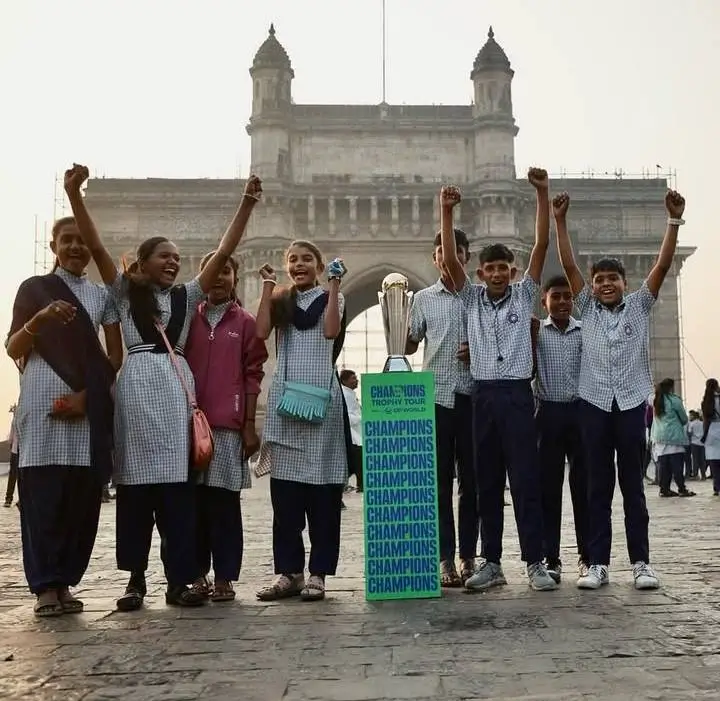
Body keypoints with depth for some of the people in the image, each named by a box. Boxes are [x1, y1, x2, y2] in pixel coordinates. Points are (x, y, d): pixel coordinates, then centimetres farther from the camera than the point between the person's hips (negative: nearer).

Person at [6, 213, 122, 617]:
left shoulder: (102, 295, 15)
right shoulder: (34, 289, 10)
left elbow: (116, 355, 10)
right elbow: (13, 349, 4)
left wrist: (87, 393, -4)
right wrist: (39, 320, -15)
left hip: (88, 405, 2)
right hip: (43, 403, -2)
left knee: (82, 496, 0)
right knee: (42, 495, -6)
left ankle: (65, 582, 9)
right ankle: (46, 586, -1)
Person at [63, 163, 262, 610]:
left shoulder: (188, 295, 16)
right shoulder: (125, 292, 11)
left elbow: (224, 253, 9)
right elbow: (96, 247, 0)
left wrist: (247, 205, 2)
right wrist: (74, 194, -9)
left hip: (176, 387, 2)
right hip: (137, 386, -1)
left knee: (177, 484, -1)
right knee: (135, 483, 1)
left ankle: (178, 580, 2)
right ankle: (136, 579, 9)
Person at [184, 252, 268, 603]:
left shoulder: (245, 322, 6)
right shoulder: (188, 316, 11)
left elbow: (253, 375, 4)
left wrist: (249, 425, -1)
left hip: (228, 424, -2)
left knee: (224, 500, 0)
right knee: (193, 498, 5)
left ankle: (224, 577, 6)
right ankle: (197, 573, 15)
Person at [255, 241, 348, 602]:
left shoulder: (330, 297, 9)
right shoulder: (280, 301, 16)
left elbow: (331, 331, -11)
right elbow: (261, 332, -3)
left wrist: (334, 286, -8)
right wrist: (267, 286, 1)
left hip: (320, 393, -3)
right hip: (285, 393, 3)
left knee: (322, 486, -2)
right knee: (284, 486, 4)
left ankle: (317, 572, 4)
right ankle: (287, 570, 12)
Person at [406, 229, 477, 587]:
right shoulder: (424, 299, 9)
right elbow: (408, 346, 8)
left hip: (472, 397, 0)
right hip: (436, 396, 0)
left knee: (471, 480, 5)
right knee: (440, 480, 2)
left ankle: (468, 556, 14)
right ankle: (446, 558, 8)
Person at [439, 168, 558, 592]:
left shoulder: (525, 295, 6)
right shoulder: (472, 298, 10)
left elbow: (542, 245, -3)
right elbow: (451, 259, -1)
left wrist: (542, 194, -10)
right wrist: (447, 212, -10)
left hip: (517, 394, -2)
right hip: (483, 395, 3)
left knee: (526, 479, -3)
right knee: (487, 483, 7)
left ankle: (536, 563, 2)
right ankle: (492, 562, 13)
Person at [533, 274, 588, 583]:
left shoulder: (586, 331, 7)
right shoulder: (535, 331, 4)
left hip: (580, 411, 1)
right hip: (549, 413, -1)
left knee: (583, 485, 5)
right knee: (548, 487, 2)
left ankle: (587, 555, 16)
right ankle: (551, 558, 9)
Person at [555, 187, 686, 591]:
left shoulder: (640, 306, 9)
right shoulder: (588, 309, 10)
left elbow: (663, 265, 0)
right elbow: (569, 266, 3)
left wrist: (675, 220, -7)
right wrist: (561, 221, -3)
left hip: (632, 404, -1)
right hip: (595, 404, 1)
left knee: (633, 485, 5)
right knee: (598, 487, 4)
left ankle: (641, 562, 10)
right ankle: (599, 564, 7)